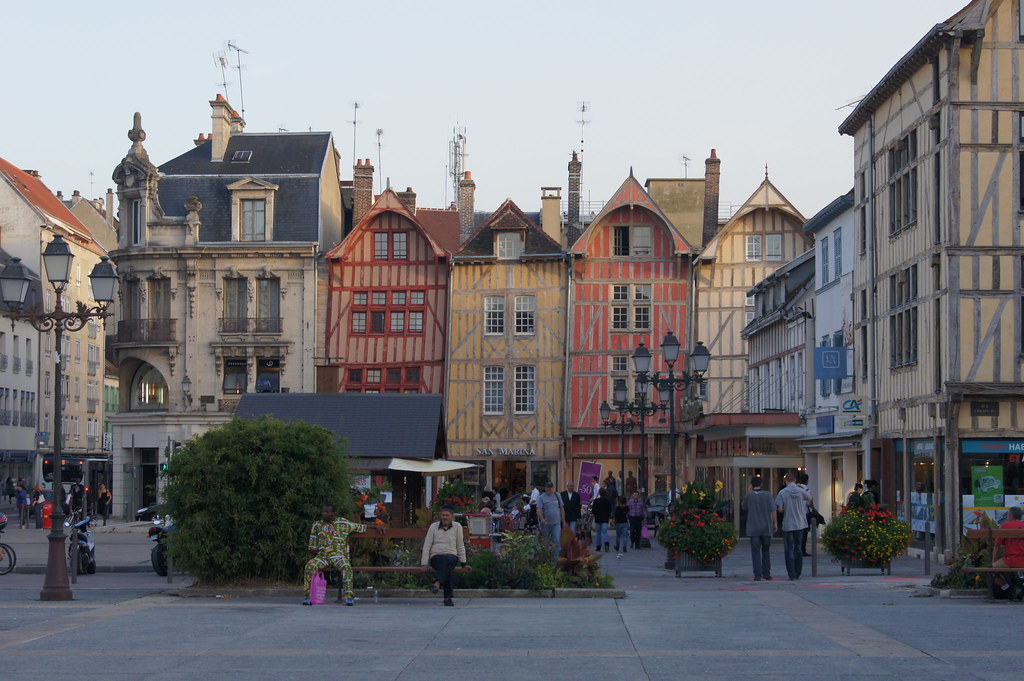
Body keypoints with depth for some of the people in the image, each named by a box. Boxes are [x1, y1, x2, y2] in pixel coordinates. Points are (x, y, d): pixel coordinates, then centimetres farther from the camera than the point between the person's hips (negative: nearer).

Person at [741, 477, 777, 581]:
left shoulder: (749, 495, -4)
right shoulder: (767, 495, -1)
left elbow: (743, 507, 12)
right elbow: (773, 510, -6)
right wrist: (775, 523, 0)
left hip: (753, 528, -1)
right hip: (766, 528, 1)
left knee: (756, 552, 0)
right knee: (766, 551, 15)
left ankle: (758, 575, -7)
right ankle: (766, 574, 12)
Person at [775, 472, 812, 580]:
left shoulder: (782, 493, -9)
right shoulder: (801, 491, -2)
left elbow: (780, 509, -13)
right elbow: (809, 497, 19)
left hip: (788, 525, -3)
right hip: (800, 524, 3)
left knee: (789, 550, 3)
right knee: (798, 549, 14)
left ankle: (792, 575, -1)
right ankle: (798, 574, 16)